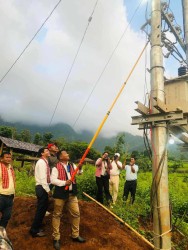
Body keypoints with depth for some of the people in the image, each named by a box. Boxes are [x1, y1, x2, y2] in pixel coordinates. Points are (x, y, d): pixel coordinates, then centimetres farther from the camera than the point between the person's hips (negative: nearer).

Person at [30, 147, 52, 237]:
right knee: (41, 209, 0)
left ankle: (37, 227, 31)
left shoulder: (45, 162, 12)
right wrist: (48, 190, -18)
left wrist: (48, 188, 13)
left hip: (44, 187, 9)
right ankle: (35, 230, 14)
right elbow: (42, 178, -21)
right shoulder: (41, 162, -16)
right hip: (42, 188, -9)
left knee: (43, 208, 17)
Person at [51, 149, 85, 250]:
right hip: (60, 194, -5)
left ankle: (75, 235, 28)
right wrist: (64, 182, -26)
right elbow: (53, 180, -18)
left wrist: (80, 168, -15)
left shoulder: (72, 165, 8)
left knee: (76, 213, 10)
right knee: (57, 215, 8)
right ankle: (56, 238, 24)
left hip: (71, 193, 6)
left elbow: (79, 172, 7)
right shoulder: (56, 167, -11)